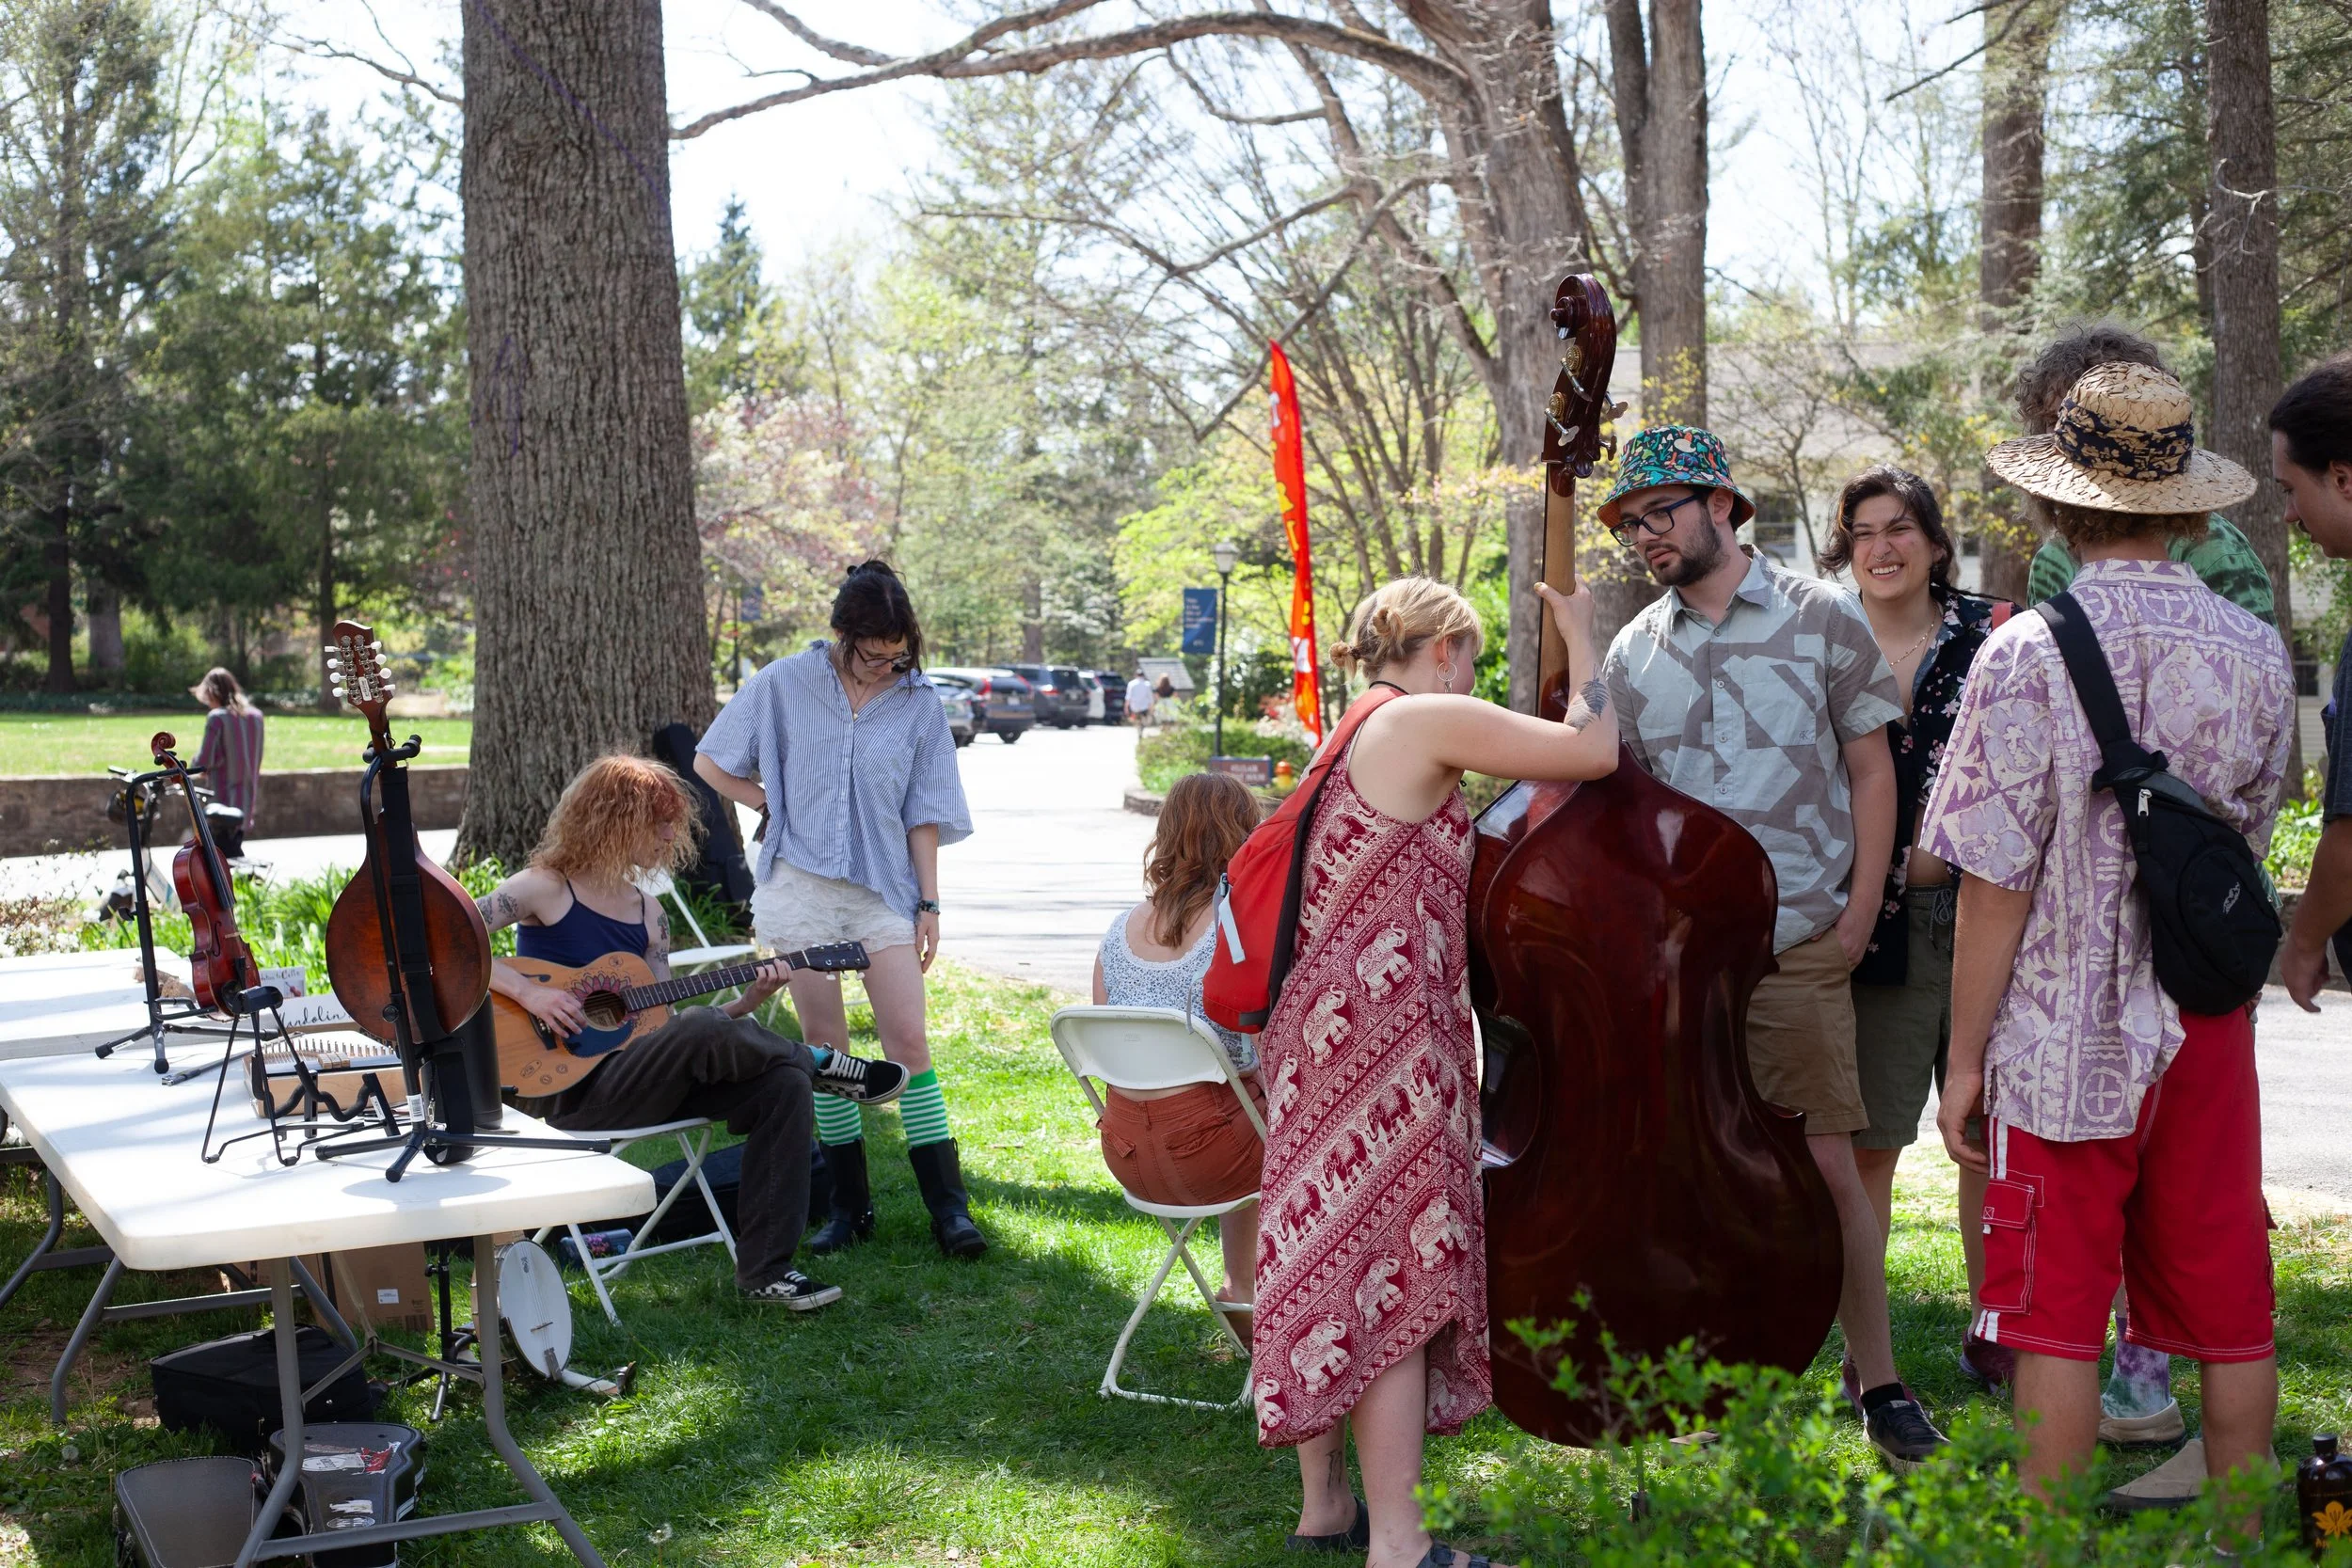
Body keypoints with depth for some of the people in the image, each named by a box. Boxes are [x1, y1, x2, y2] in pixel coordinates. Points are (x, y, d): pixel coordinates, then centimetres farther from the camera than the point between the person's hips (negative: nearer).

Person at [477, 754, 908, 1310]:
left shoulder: (647, 911, 14)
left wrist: (747, 1001, -2)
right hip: (565, 1087, -7)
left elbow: (665, 1021, 12)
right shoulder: (545, 889, -4)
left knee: (783, 1084, -15)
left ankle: (764, 1269, -13)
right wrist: (525, 990, -22)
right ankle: (824, 1065, -3)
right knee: (703, 1032, -33)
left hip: (637, 1082, 7)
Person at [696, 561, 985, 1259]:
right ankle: (850, 1206, 15)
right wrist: (778, 808, 1)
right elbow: (712, 763, 8)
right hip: (800, 886, 0)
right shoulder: (785, 685, 0)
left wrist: (929, 903, 2)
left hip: (883, 888, 0)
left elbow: (923, 813, 6)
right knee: (824, 1046, 5)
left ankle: (949, 1208, -2)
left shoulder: (919, 704, 2)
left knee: (909, 1041, -6)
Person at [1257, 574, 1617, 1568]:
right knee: (1396, 1275, -5)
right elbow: (1594, 750, -10)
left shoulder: (1350, 740, 20)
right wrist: (1580, 636, 5)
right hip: (1383, 1035, -10)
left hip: (1317, 1030, 10)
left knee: (1331, 1262, 14)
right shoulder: (1431, 721, -8)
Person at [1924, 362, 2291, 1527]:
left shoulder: (2025, 656, -14)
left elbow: (1994, 885, -13)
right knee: (2228, 1311, 14)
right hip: (2210, 1032, 4)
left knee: (2056, 1322, 5)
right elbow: (2247, 836, 13)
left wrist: (1965, 1059, -5)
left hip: (2067, 1036, -4)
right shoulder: (2255, 653, 0)